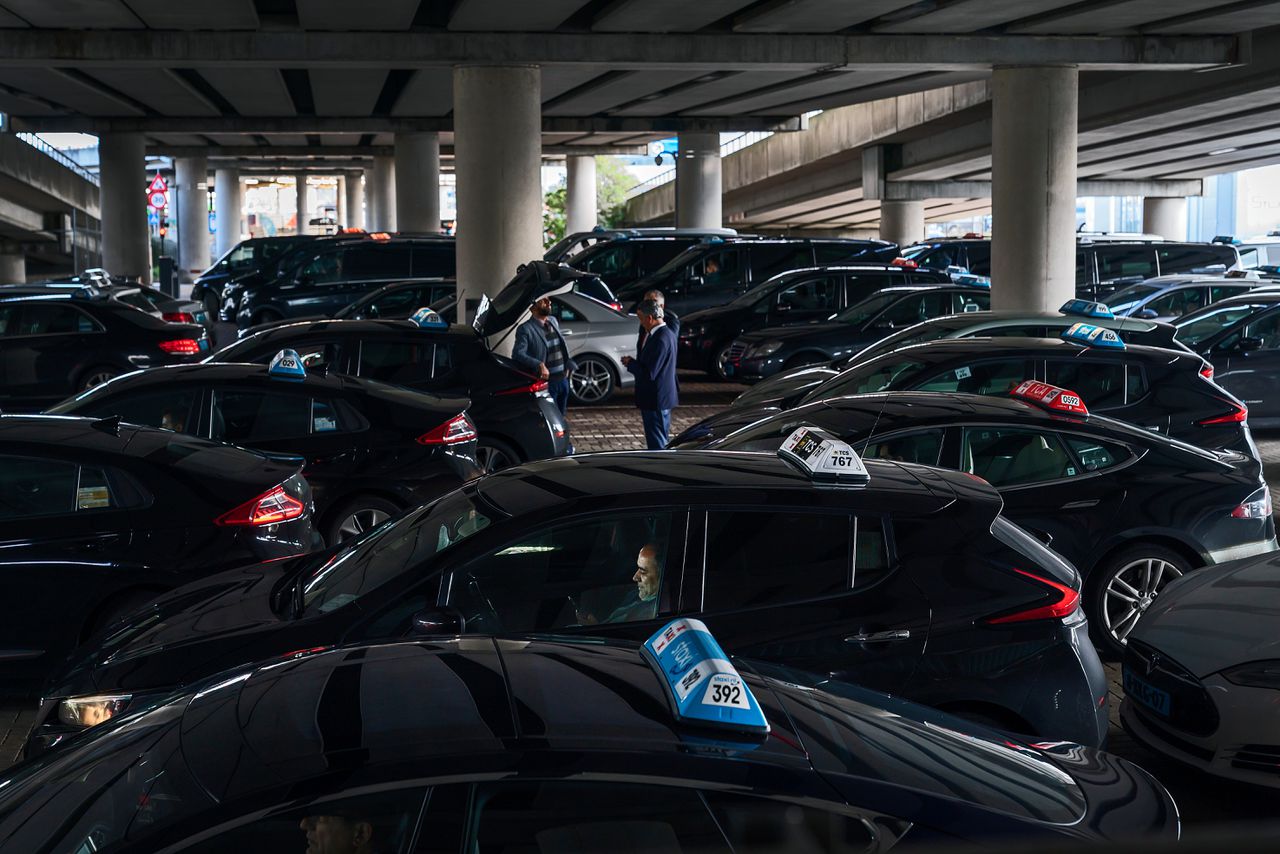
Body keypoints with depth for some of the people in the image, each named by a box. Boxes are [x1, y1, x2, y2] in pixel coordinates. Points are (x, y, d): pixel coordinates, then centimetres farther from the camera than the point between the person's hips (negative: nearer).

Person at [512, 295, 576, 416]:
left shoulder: (553, 321, 11)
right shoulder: (525, 329, -13)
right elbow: (518, 354, -25)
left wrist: (568, 366, 13)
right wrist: (539, 364, -36)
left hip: (563, 380, 7)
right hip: (546, 383, -7)